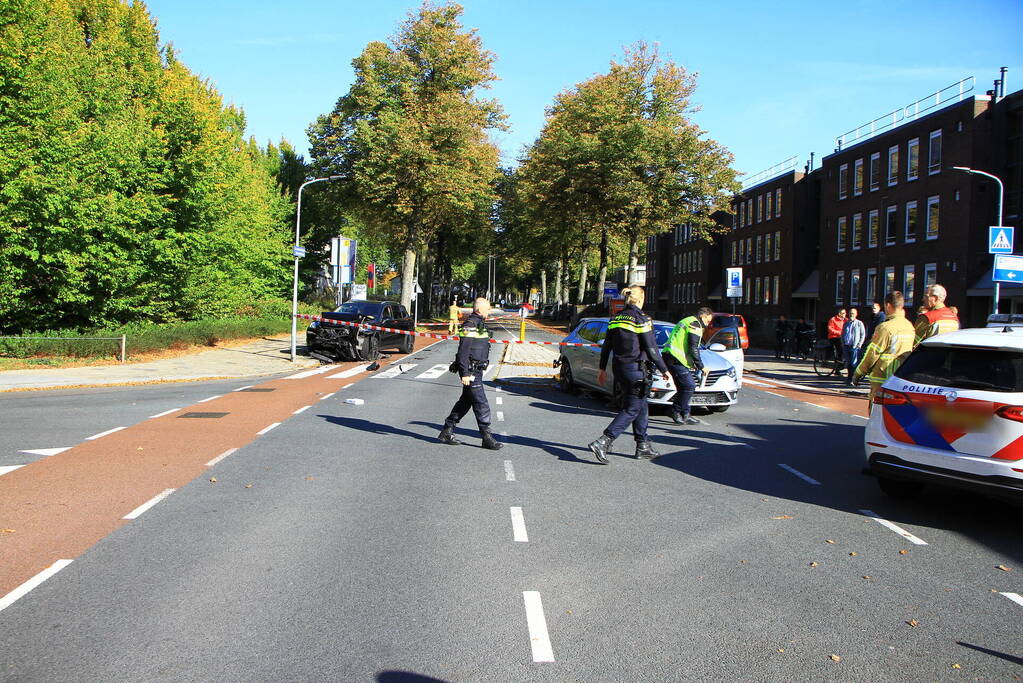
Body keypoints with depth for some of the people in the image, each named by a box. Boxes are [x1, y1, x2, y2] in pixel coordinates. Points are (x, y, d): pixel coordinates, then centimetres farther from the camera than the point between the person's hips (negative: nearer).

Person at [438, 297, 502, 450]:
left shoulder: (479, 324, 16)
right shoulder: (470, 325, -16)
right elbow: (463, 351, -20)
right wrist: (465, 374, -24)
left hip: (477, 370, 10)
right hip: (471, 371, -10)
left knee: (465, 402, 14)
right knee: (481, 404, -6)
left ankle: (447, 432, 21)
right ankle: (487, 437, -1)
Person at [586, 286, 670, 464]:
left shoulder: (616, 318, 8)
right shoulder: (641, 319, -12)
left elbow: (606, 346, 10)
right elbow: (651, 349, -11)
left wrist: (602, 369, 17)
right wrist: (664, 370, -2)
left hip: (618, 367, 8)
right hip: (634, 368, -7)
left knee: (642, 406, 18)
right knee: (632, 409, -2)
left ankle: (643, 447, 22)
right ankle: (603, 442, -13)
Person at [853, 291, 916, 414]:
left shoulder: (885, 327, -17)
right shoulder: (910, 326, 6)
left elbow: (872, 353, -12)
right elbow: (911, 350, 14)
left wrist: (859, 373, -1)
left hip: (883, 378, -7)